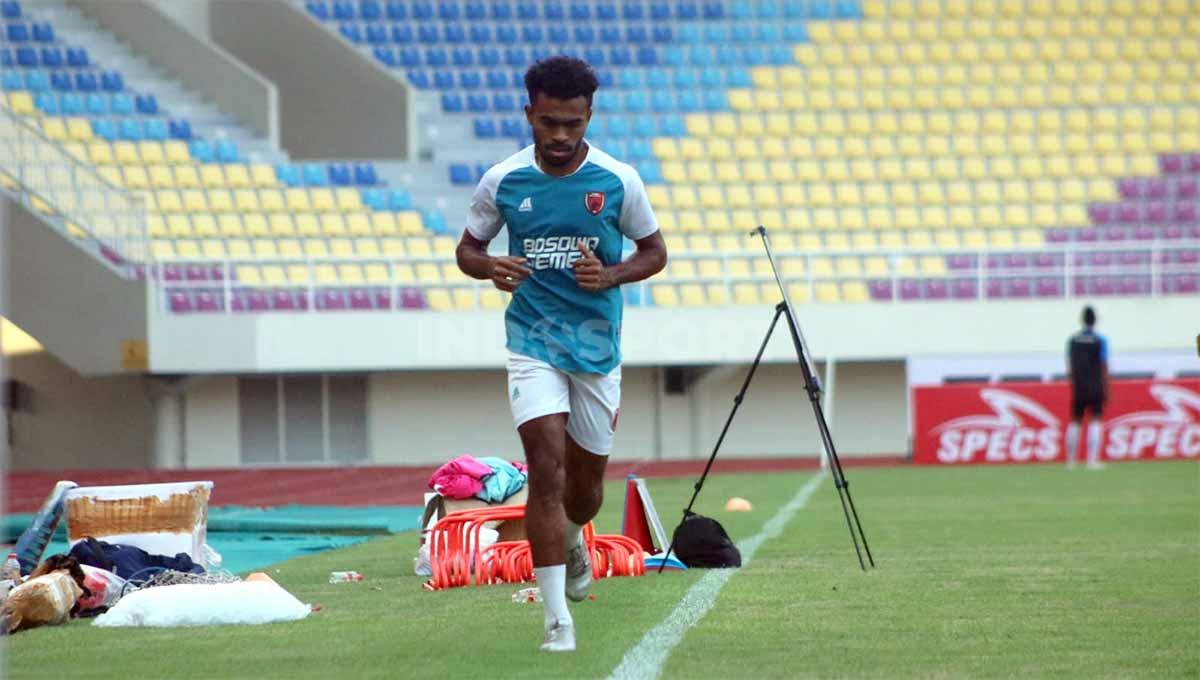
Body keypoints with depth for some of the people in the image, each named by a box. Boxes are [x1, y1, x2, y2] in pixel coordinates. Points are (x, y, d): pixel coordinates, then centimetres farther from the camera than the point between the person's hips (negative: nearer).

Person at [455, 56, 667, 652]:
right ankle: (557, 618, -18)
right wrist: (491, 267, -15)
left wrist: (611, 275, -15)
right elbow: (467, 249, 8)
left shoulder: (618, 181, -6)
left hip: (597, 346, 1)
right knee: (546, 467, -18)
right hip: (533, 343, -1)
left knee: (586, 482, 12)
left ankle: (571, 540, 51)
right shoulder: (502, 181, -5)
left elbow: (654, 253, 6)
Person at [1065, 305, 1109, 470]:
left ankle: (1070, 460, 17)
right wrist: (1106, 390, -2)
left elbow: (1070, 367, 8)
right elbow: (1104, 368, -7)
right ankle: (1092, 460, -12)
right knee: (1096, 422, -2)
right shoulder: (1100, 340, -6)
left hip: (1078, 387, 3)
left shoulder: (1073, 340, 4)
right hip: (1095, 387, -3)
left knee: (1074, 423, 12)